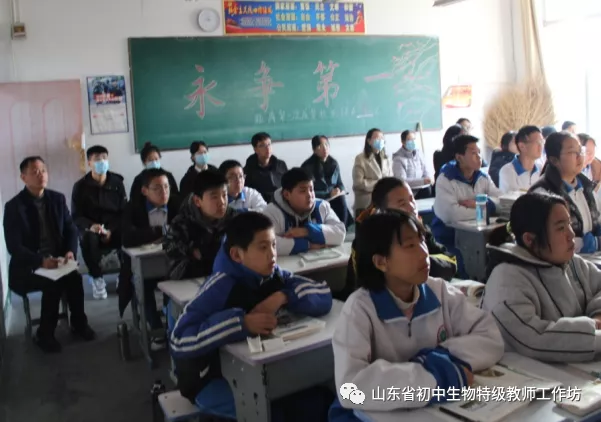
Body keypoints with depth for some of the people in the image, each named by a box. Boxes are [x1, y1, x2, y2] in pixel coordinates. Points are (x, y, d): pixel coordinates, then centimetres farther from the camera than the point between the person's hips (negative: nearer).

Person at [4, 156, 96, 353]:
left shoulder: (58, 198, 5)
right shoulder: (13, 206, -10)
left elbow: (71, 229, 6)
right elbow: (14, 247, -15)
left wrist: (70, 251, -15)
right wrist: (41, 261, -30)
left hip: (57, 260, 4)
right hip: (27, 267, -4)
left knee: (74, 276, -26)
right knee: (54, 283, -31)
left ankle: (78, 323, -3)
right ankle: (44, 334, -12)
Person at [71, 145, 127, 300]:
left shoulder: (117, 182, 3)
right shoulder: (80, 186, -2)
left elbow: (124, 212, 1)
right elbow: (76, 216, -3)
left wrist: (111, 230, -17)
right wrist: (91, 226, -25)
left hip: (114, 228, 1)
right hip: (90, 228, -1)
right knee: (88, 239, -37)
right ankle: (97, 278, -13)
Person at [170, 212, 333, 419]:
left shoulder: (273, 276, -6)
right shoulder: (221, 287, -24)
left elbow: (323, 295, -9)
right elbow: (179, 340, -34)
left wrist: (282, 297, -24)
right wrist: (242, 323, -40)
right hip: (212, 379, -6)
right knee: (275, 410, -29)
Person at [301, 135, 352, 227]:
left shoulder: (334, 163, 10)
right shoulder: (307, 167, -4)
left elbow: (340, 184, 15)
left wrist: (339, 191, -8)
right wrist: (329, 194, -12)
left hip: (335, 200, 4)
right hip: (317, 202, -4)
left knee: (341, 199, -22)